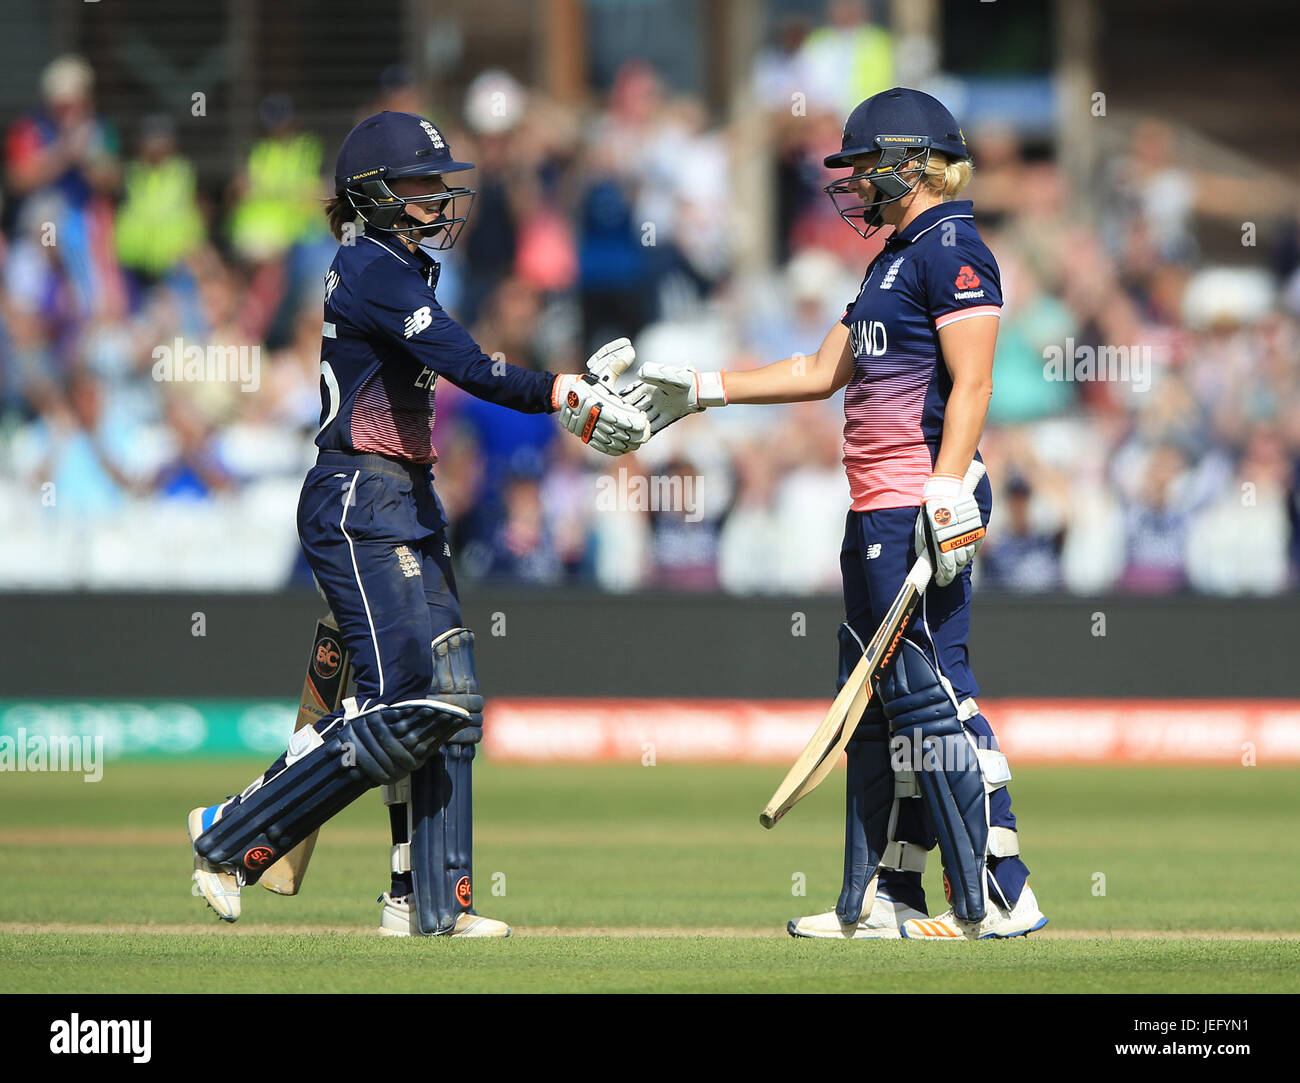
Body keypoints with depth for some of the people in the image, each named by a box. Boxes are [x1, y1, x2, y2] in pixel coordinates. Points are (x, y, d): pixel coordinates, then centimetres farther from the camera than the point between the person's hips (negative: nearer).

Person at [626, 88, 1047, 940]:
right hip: (878, 516, 11)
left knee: (931, 693, -12)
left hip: (924, 509, -11)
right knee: (877, 703, 11)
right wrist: (703, 390, 27)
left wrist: (947, 498, -26)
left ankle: (999, 897, -12)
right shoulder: (898, 258, 22)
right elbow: (824, 373, 27)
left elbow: (971, 383, -18)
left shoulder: (953, 249, -9)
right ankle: (882, 900, 15)